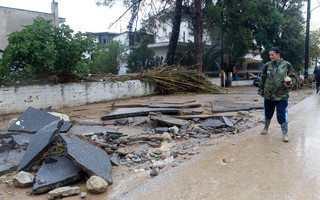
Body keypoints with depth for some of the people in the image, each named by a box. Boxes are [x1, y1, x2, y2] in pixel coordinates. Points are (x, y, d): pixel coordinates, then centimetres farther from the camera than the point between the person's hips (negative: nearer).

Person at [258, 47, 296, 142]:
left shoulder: (286, 65, -1)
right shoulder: (267, 65, 5)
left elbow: (293, 76, 7)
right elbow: (262, 79, 11)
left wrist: (290, 83, -14)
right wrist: (261, 90, 11)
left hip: (282, 95, -3)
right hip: (268, 94, 3)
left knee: (282, 114, -3)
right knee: (268, 112, 16)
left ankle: (285, 133, 6)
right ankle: (266, 128, 36)